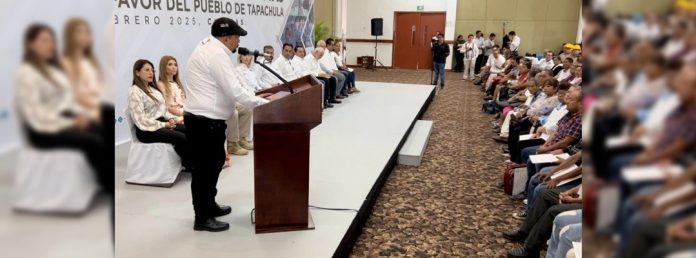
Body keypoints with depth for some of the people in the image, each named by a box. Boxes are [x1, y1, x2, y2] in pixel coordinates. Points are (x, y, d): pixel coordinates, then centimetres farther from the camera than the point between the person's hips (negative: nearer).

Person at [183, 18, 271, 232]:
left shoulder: (210, 50, 15)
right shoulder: (216, 54, -20)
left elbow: (234, 82, 16)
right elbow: (234, 91, -24)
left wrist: (258, 98, 9)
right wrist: (263, 103, -15)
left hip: (204, 119, 11)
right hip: (205, 121, -11)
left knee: (214, 163, 21)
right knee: (206, 168, -1)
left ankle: (209, 205, 36)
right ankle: (202, 218, 11)